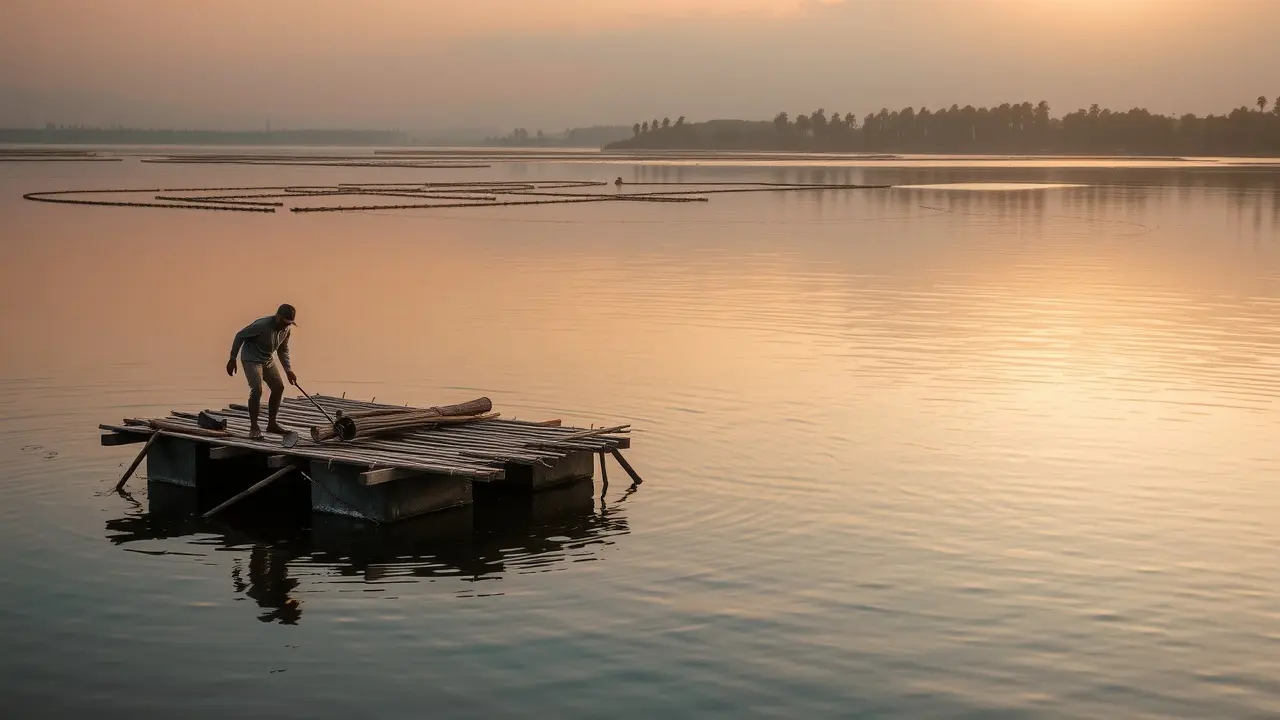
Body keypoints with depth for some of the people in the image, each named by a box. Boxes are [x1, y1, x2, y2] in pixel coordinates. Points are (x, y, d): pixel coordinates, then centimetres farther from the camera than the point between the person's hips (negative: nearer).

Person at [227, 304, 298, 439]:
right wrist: (232, 359, -13)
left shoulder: (286, 329, -5)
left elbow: (283, 350, 11)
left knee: (278, 387, 4)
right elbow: (240, 336, -17)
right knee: (257, 389, -20)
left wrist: (289, 370, 4)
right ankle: (253, 428, -13)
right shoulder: (262, 325, -28)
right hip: (251, 359, -8)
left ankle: (272, 423, 17)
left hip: (267, 360, 8)